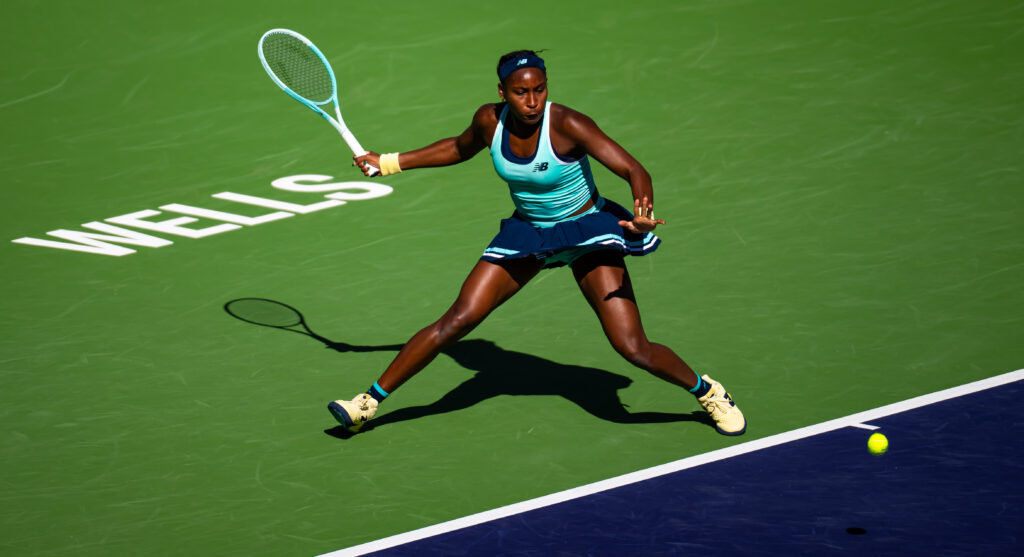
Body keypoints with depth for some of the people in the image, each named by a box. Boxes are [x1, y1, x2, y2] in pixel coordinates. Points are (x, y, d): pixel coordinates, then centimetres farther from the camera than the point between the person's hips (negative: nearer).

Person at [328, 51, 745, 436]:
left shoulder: (567, 125, -26)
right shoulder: (489, 120, -12)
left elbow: (635, 171, -31)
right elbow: (461, 148, 13)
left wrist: (643, 211, -52)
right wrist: (389, 163, 12)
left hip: (586, 231, -4)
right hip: (526, 233, 4)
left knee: (634, 349, -12)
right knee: (456, 321, -9)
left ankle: (706, 391, 16)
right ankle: (369, 402, 1)